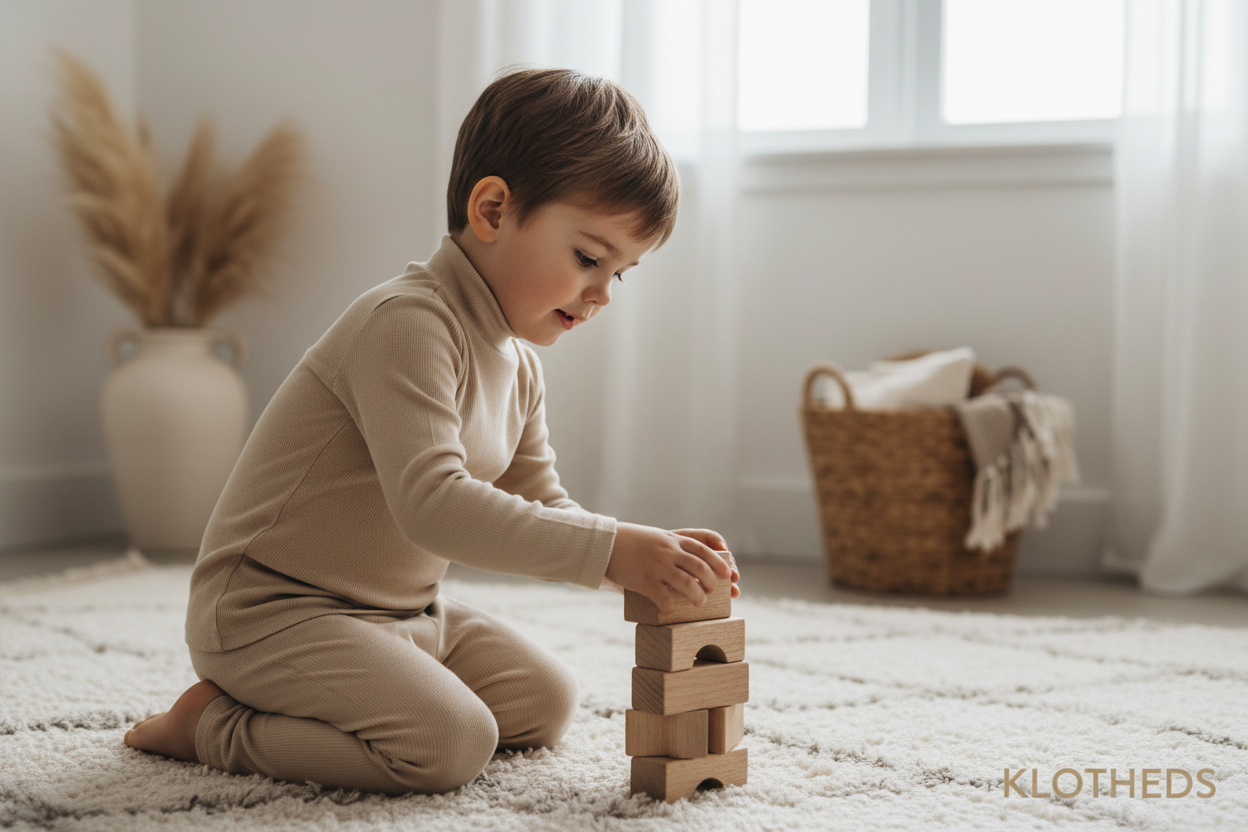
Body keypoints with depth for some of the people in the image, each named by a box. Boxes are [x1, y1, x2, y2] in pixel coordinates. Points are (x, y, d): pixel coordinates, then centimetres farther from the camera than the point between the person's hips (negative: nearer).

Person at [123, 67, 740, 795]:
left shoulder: (517, 367, 9)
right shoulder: (408, 325, -24)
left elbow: (539, 506, 12)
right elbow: (433, 504, -36)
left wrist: (647, 555, -7)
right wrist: (611, 549, -36)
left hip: (403, 611, 10)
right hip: (272, 609, -10)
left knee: (548, 702, 11)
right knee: (452, 742, -26)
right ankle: (214, 727, -7)